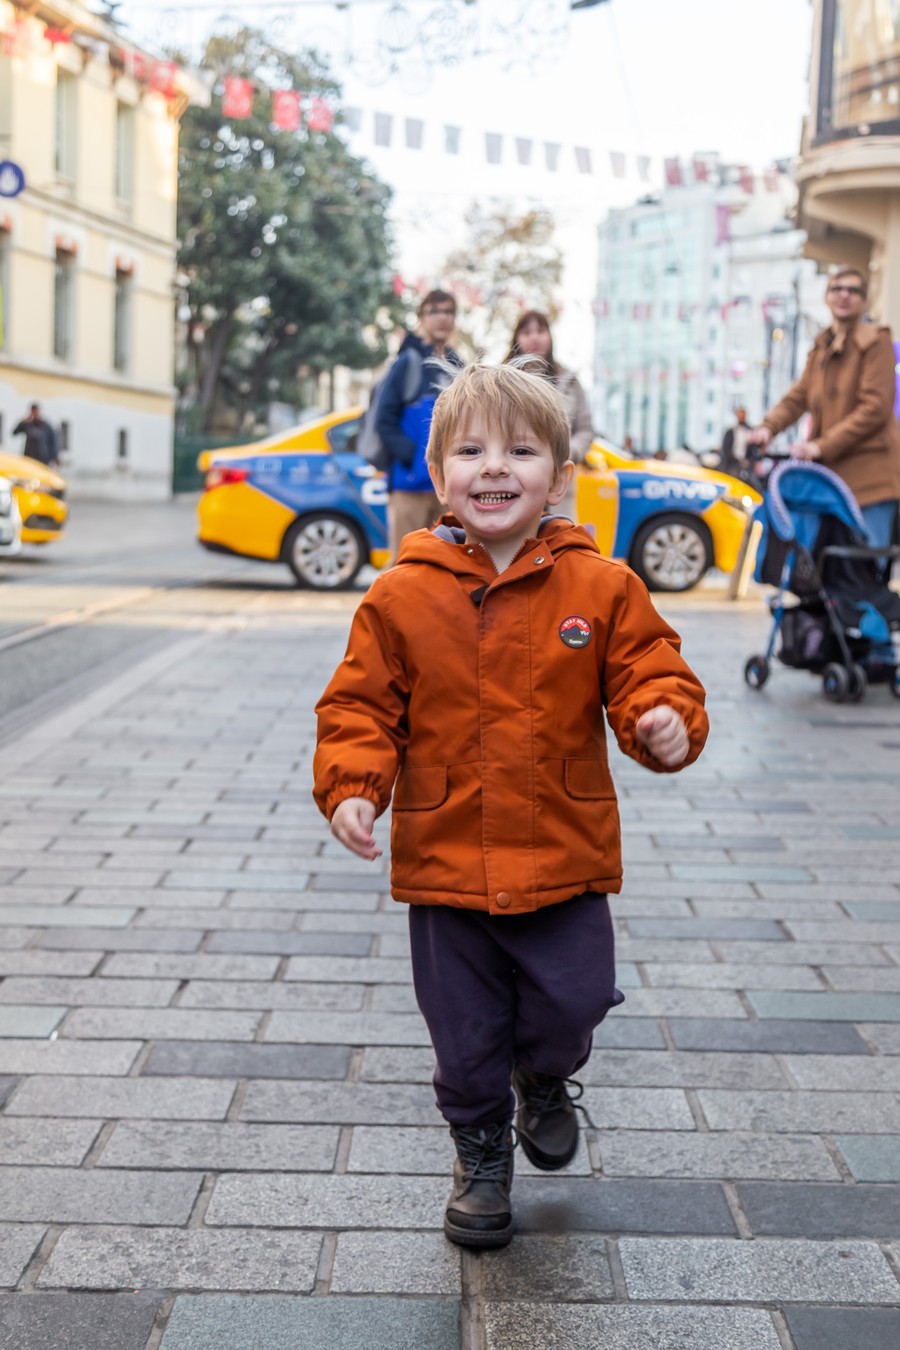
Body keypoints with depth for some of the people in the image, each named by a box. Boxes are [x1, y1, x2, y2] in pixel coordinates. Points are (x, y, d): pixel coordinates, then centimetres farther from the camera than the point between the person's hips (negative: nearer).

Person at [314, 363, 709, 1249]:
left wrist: (665, 720, -23)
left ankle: (544, 1081, 41)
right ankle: (481, 1154, 38)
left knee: (573, 1004, 4)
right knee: (465, 1036, 11)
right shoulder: (402, 595, -5)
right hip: (444, 863, 0)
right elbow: (360, 706, -1)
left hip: (565, 858, 0)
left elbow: (648, 674, -1)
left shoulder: (601, 588, -5)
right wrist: (352, 786, -16)